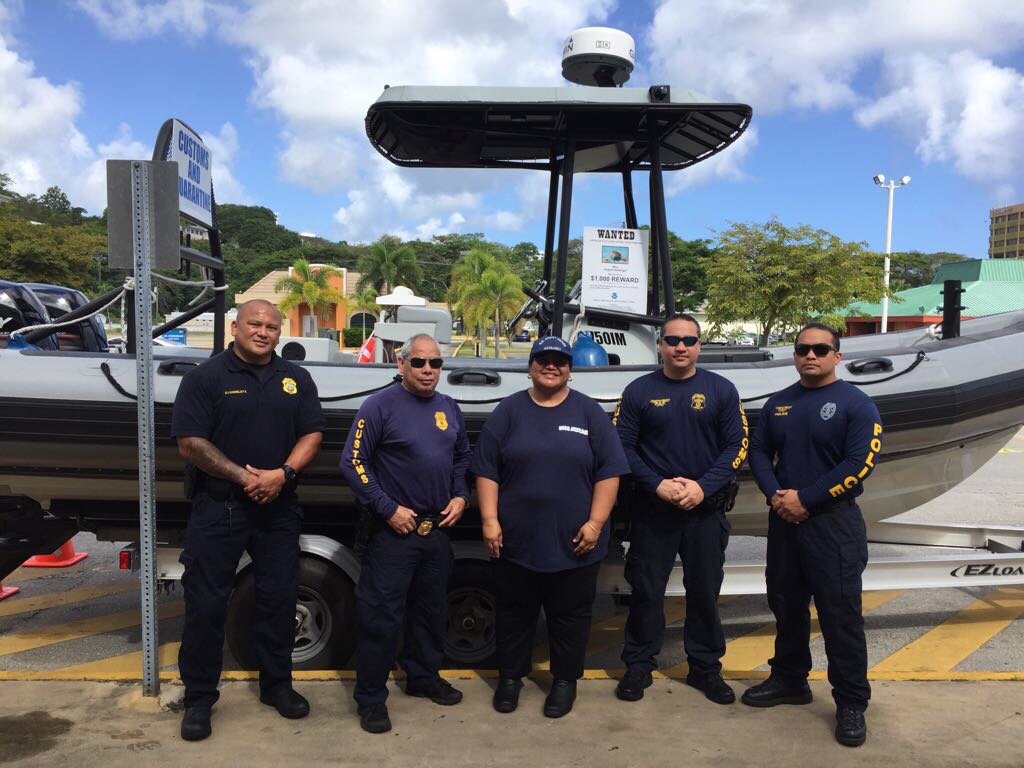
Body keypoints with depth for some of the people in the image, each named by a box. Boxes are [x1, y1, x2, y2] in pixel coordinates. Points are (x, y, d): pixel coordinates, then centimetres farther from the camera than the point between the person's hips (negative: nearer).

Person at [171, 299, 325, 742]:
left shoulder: (296, 380, 8)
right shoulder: (205, 378, -3)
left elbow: (312, 434, 4)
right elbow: (190, 443, -10)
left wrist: (283, 473, -14)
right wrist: (244, 477, -17)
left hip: (279, 507, 3)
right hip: (217, 508, -3)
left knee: (279, 597, 11)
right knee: (205, 603, 4)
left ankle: (277, 684, 28)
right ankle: (199, 697, 19)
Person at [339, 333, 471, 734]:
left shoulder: (449, 408, 8)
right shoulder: (380, 406, -11)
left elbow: (462, 457, 20)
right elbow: (353, 463, -14)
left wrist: (460, 496, 4)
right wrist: (389, 509, -17)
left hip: (438, 529, 6)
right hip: (394, 531, -6)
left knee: (431, 609, 18)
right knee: (381, 616, 0)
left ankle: (424, 677, 36)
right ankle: (371, 698, 14)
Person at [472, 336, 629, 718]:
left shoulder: (589, 412, 2)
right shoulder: (509, 411, 4)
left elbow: (609, 471, -2)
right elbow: (486, 470, 1)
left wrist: (595, 522, -9)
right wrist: (490, 520, -7)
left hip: (573, 543, 0)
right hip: (516, 541, 1)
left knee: (570, 615, 11)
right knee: (514, 613, 14)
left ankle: (565, 680, 30)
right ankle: (510, 676, 32)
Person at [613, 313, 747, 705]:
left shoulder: (721, 390, 2)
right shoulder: (639, 391, 0)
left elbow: (736, 445, -1)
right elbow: (623, 446, -2)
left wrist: (704, 486, -14)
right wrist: (658, 485, -14)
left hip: (706, 508, 1)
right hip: (653, 507, 0)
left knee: (704, 590, 11)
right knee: (646, 589, 7)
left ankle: (706, 668, 27)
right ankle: (638, 665, 22)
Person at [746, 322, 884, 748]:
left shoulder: (855, 404, -7)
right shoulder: (778, 403, 11)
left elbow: (861, 462, -15)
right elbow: (759, 451, 10)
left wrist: (805, 499, -17)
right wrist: (775, 495, -9)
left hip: (833, 523, -6)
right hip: (783, 520, 6)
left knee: (840, 613, -1)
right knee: (785, 604, 15)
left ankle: (852, 702, 12)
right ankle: (789, 679, 31)